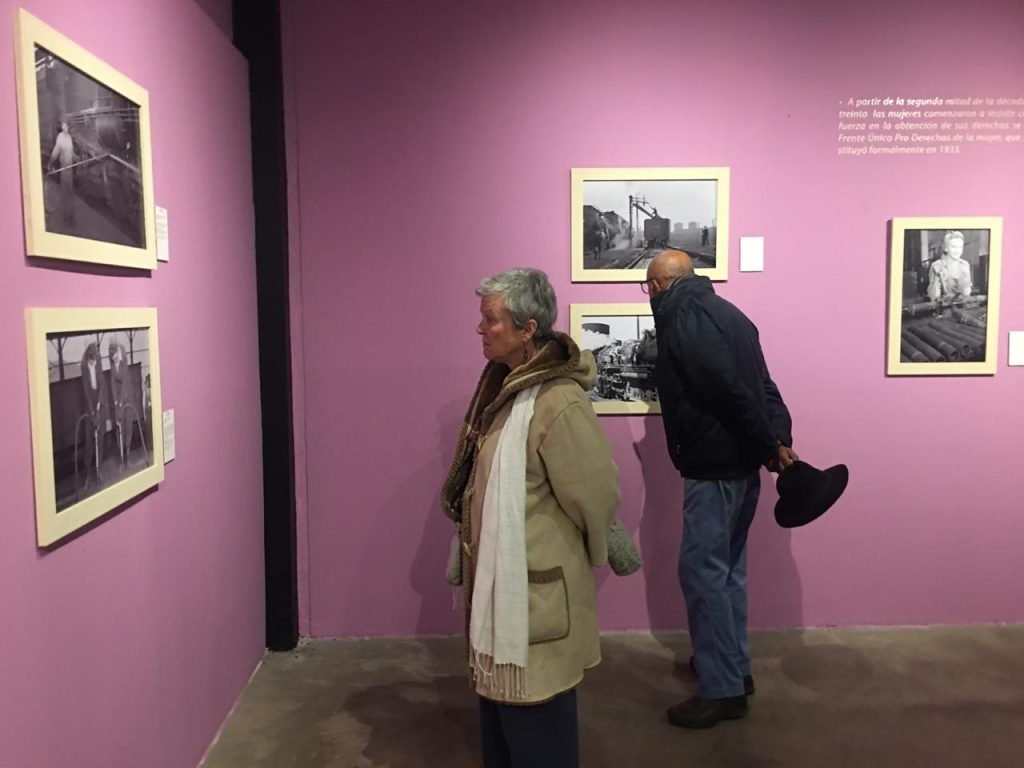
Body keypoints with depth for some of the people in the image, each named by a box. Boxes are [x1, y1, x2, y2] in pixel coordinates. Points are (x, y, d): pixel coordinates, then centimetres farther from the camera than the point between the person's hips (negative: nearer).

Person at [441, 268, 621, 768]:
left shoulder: (559, 403, -26)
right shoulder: (502, 382, 3)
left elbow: (596, 497, -18)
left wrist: (589, 559, -1)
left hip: (535, 590, -9)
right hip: (496, 577, 9)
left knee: (534, 714, 8)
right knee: (497, 692, 24)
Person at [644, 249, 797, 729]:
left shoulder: (681, 316, -13)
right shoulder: (721, 310, 16)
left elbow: (729, 388, -22)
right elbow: (761, 384, 10)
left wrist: (770, 448, -15)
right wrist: (778, 441, 3)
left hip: (714, 464, -10)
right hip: (741, 462, 10)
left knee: (702, 570, -2)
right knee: (728, 567, 17)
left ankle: (722, 690, 6)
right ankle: (734, 667, 29)